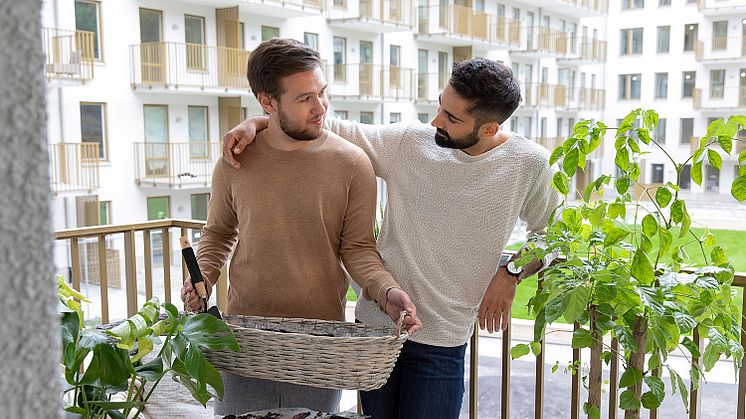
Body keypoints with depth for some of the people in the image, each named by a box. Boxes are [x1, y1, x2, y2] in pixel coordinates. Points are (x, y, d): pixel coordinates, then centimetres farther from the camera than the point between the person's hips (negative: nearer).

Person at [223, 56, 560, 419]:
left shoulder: (530, 165, -7)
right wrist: (256, 123, -12)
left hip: (442, 341, -2)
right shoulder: (409, 141, -5)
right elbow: (327, 130, 0)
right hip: (376, 323, 2)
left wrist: (512, 272, -8)